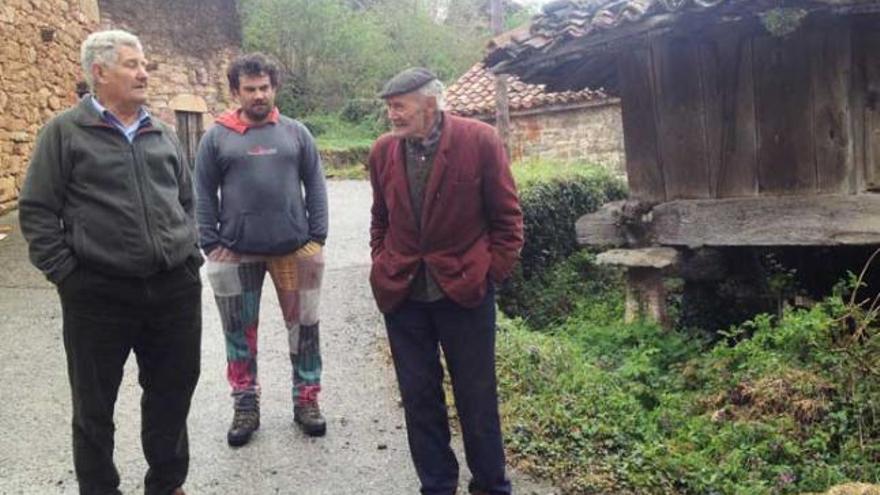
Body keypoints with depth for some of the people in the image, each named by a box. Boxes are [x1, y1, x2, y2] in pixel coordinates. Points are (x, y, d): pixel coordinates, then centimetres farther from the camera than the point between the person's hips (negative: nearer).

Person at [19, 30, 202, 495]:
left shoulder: (162, 133, 12)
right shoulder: (65, 132, -1)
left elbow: (187, 199, 20)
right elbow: (36, 211, -2)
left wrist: (190, 254, 10)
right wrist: (66, 273, -8)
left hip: (176, 289, 4)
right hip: (99, 295, -4)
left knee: (173, 394, 15)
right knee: (94, 406, 10)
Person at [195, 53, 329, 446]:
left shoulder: (296, 132, 6)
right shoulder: (217, 137, 3)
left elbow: (315, 185, 5)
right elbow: (204, 195, 3)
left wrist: (317, 237, -2)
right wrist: (210, 244, -5)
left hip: (295, 249, 1)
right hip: (236, 254, 0)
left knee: (303, 327, 8)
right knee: (240, 333, 9)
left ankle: (306, 400, 24)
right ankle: (245, 406, 24)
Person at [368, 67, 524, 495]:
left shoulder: (480, 140, -9)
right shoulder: (383, 150, 3)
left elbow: (507, 216, -4)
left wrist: (493, 271, -6)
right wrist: (382, 267, 7)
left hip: (464, 288, -3)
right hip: (402, 291, 4)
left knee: (477, 396, 8)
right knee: (419, 396, 10)